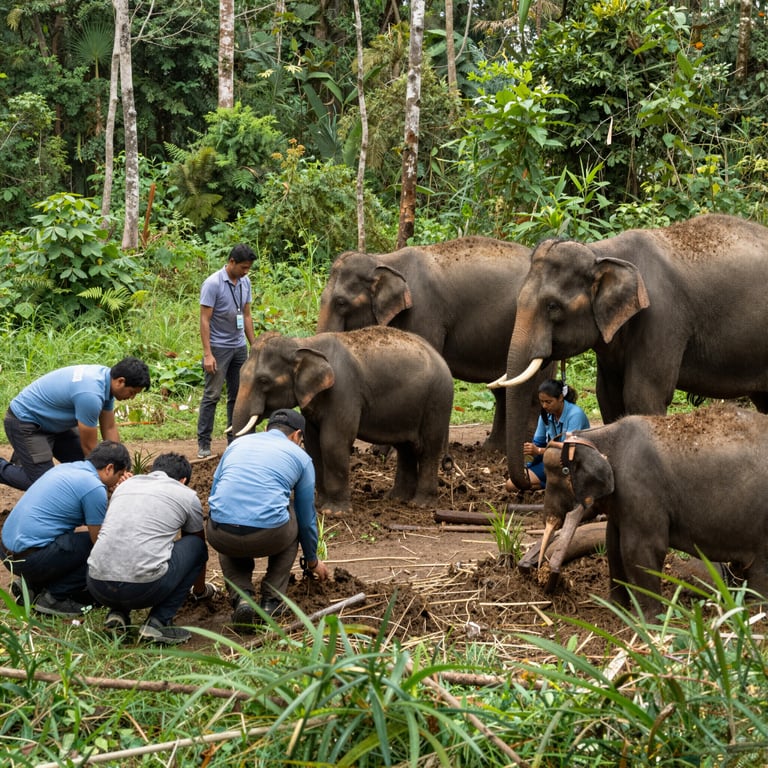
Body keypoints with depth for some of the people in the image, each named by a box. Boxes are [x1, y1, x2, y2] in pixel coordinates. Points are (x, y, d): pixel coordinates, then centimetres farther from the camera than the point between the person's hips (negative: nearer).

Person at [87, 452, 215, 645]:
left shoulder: (125, 484, 27)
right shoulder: (187, 495, 16)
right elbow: (199, 543, 35)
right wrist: (200, 590, 56)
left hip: (97, 586, 5)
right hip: (144, 589, -5)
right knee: (196, 545, 21)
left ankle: (117, 613, 14)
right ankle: (159, 622, 8)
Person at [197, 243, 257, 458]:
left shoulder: (245, 282, 6)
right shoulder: (213, 284, -14)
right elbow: (204, 320, -15)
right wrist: (207, 354, -20)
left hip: (239, 347, 7)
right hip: (219, 347, -7)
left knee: (238, 395, 9)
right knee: (212, 395, -6)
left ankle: (235, 439, 16)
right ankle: (203, 443, -1)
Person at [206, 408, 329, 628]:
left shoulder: (238, 443, 25)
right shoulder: (300, 456, 18)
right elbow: (306, 518, 26)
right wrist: (312, 561, 43)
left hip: (220, 535, 2)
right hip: (268, 537, -2)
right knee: (291, 525, 34)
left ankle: (241, 598, 12)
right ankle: (271, 601, 22)